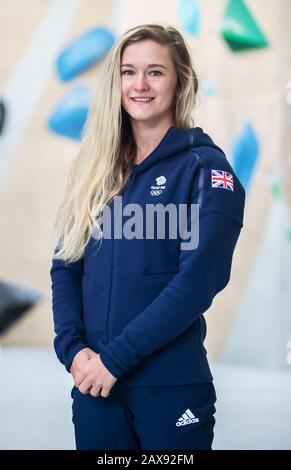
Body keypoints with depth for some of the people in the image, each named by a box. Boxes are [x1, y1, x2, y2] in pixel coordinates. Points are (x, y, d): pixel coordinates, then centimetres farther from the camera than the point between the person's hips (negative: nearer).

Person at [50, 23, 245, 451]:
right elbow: (65, 266, 7)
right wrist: (72, 348, -10)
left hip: (172, 386, -4)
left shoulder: (205, 167, -6)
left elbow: (198, 280, -15)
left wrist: (115, 357, -17)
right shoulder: (97, 168, 10)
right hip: (95, 382, 4)